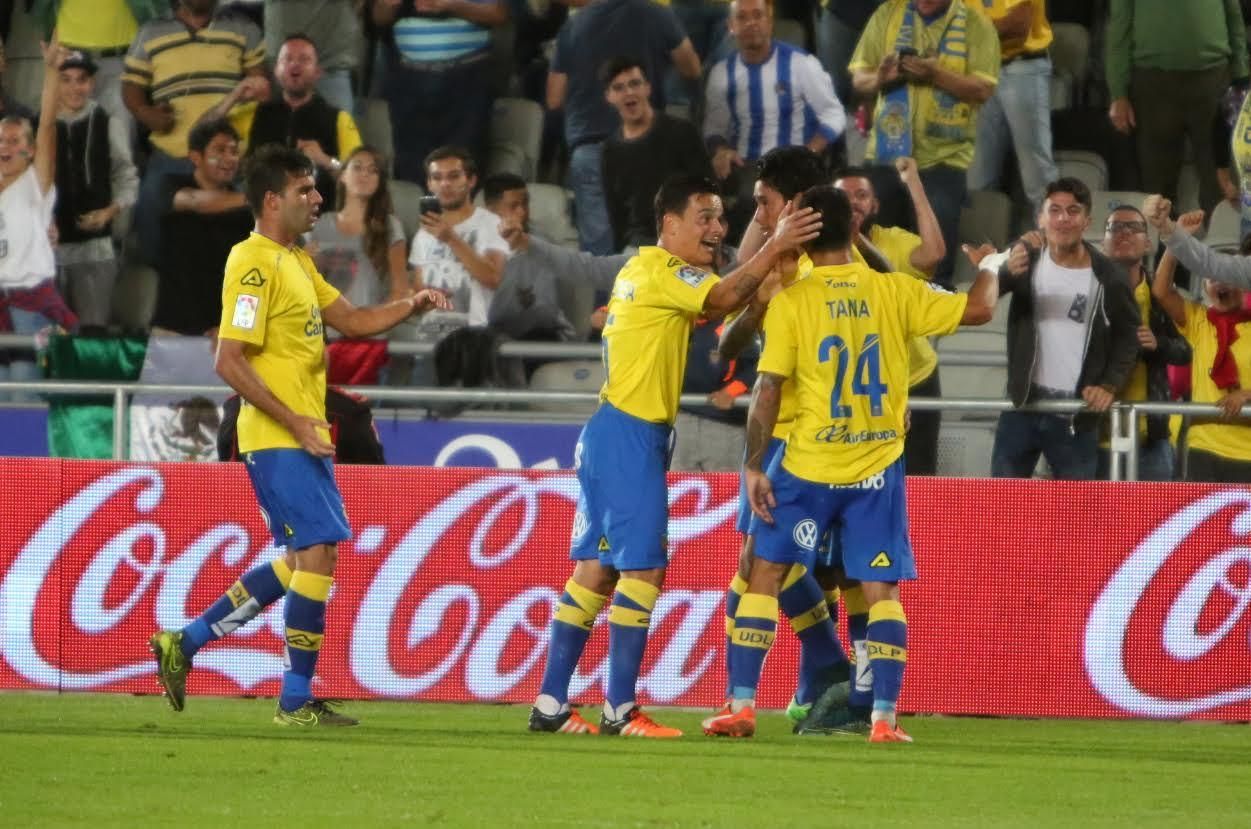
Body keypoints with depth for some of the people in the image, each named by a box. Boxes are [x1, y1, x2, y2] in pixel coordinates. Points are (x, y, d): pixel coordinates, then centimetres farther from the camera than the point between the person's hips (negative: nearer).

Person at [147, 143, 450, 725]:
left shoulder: (296, 262, 16)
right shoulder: (255, 264, -14)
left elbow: (350, 321, 23)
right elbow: (230, 361, -20)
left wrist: (411, 306, 6)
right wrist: (295, 422, -20)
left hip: (302, 438, 10)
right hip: (276, 438, -10)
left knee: (300, 562, 13)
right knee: (318, 552, -10)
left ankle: (184, 643, 20)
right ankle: (296, 702, -4)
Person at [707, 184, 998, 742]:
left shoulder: (791, 301, -8)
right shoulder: (894, 291, -2)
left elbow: (767, 389, -11)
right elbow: (978, 310, 5)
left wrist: (753, 467, -6)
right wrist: (990, 270, 25)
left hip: (807, 466, -1)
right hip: (877, 467, 2)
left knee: (765, 575, 9)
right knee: (881, 590, 6)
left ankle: (742, 706, 4)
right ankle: (884, 717, -1)